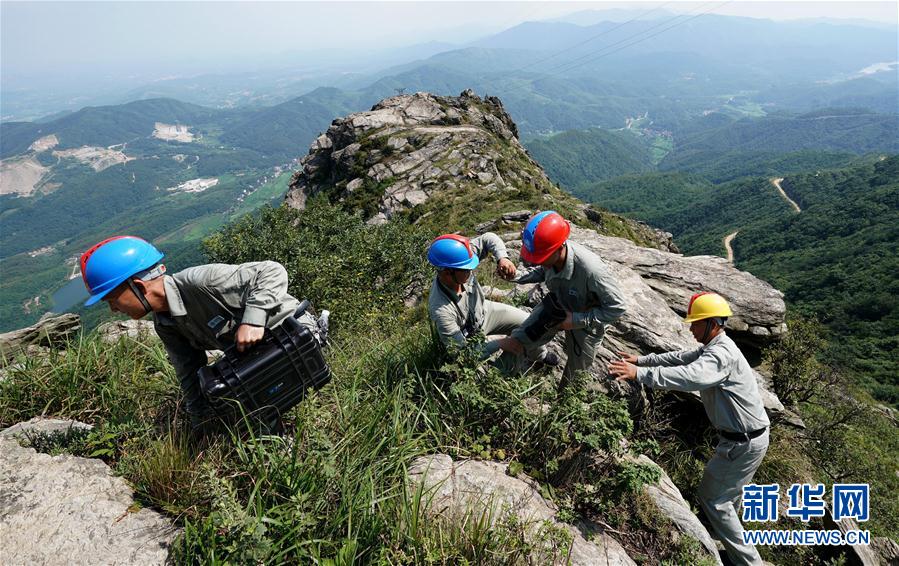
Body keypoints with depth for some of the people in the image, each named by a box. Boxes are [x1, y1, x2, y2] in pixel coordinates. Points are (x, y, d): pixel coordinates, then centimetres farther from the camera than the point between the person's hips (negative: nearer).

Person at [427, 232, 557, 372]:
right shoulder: (441, 311, -41)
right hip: (469, 338, -6)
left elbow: (488, 238, -16)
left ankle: (541, 356, 39)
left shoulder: (459, 262, -29)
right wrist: (501, 342, -27)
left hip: (484, 311, 6)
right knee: (517, 348, -13)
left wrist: (502, 258, -35)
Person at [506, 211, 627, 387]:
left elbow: (617, 307, -28)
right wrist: (516, 277, -14)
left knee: (577, 369, 16)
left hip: (586, 317, -4)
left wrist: (578, 320, -29)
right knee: (518, 341, -1)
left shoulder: (591, 270, -42)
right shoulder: (551, 254, -25)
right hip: (557, 304, 4)